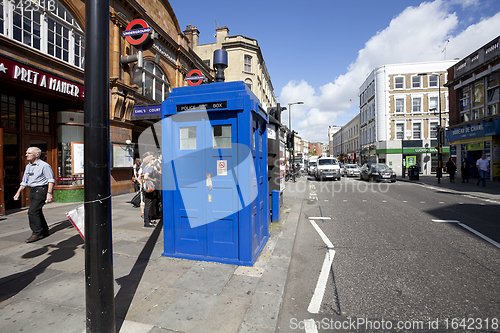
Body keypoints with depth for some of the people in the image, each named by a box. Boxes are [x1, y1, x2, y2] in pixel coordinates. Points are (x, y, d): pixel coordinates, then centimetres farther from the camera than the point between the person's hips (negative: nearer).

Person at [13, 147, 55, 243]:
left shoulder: (44, 165, -10)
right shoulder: (28, 166, 15)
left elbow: (51, 180, -14)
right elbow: (24, 181, 22)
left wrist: (49, 193, -21)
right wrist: (18, 192, 14)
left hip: (41, 190, -9)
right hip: (32, 191, 9)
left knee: (32, 211, -13)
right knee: (37, 212, 13)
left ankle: (37, 233, -4)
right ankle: (45, 231, 25)